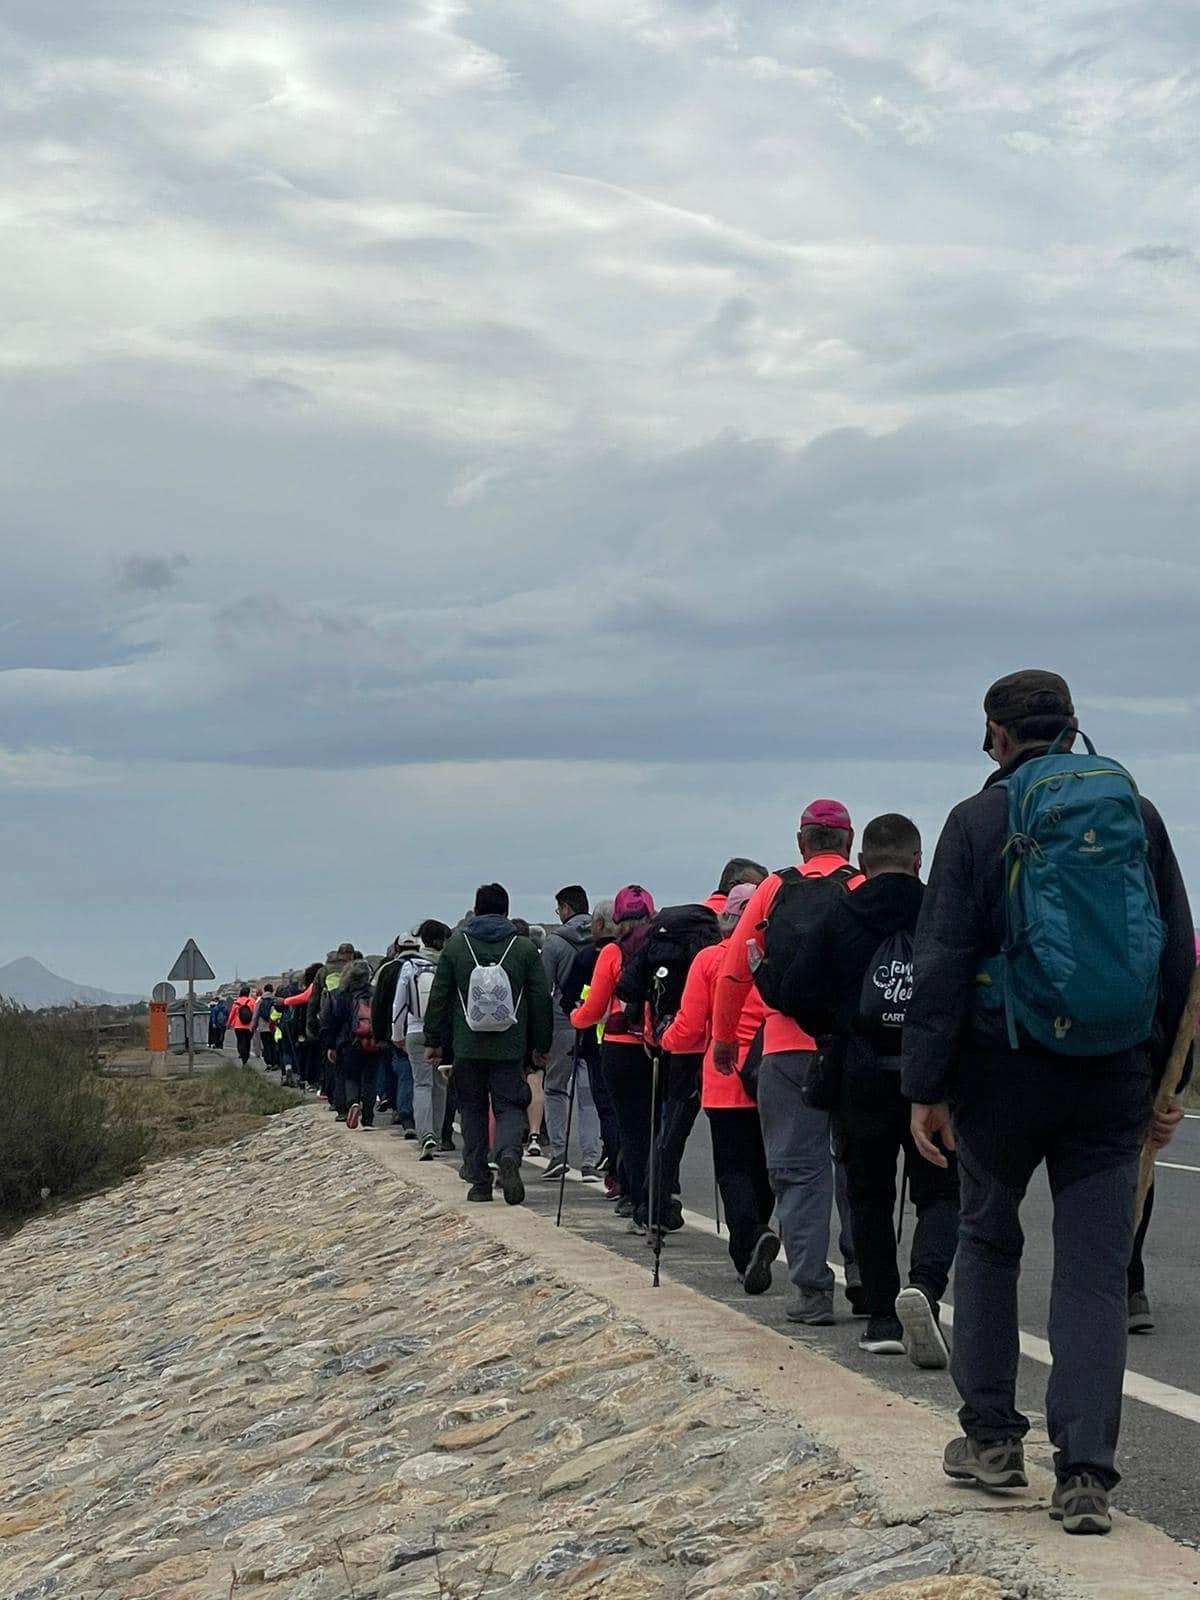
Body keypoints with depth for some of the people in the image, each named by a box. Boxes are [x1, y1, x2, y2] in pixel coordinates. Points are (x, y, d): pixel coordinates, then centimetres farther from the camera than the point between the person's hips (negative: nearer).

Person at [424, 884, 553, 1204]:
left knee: (472, 1111, 11)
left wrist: (433, 1040, 12)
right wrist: (541, 1045, 12)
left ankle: (479, 1181, 9)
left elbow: (438, 997, 5)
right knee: (510, 1107, 3)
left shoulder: (455, 945, 3)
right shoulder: (524, 948, 2)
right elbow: (541, 1000, 4)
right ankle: (509, 1156, -26)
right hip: (510, 1048, -1)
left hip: (467, 1047, 1)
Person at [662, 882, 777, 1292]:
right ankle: (748, 1254, 21)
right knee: (763, 1165, 15)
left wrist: (667, 1041, 19)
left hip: (725, 1079, -2)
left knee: (733, 1167, 1)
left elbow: (689, 1029, -1)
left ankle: (749, 1237, -23)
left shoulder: (709, 959, -2)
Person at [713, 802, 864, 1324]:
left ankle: (812, 1289, 0)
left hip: (788, 1047, 0)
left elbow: (734, 971, 6)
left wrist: (724, 1038, 16)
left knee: (799, 1169, 4)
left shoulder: (775, 890, 6)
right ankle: (863, 1274, 9)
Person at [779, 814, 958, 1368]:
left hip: (862, 1078, 1)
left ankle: (883, 1316, 12)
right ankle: (924, 1284, -21)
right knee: (940, 1194, 6)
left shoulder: (839, 916, 0)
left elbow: (797, 994, -4)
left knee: (869, 1197, 14)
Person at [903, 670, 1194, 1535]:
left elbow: (941, 963, -8)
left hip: (1004, 1071, -2)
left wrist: (926, 1087, -4)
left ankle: (992, 1437, 20)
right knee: (1096, 1270, 2)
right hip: (1115, 1075, 2)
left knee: (988, 1242, 18)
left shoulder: (979, 820, -4)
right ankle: (1085, 1475, -5)